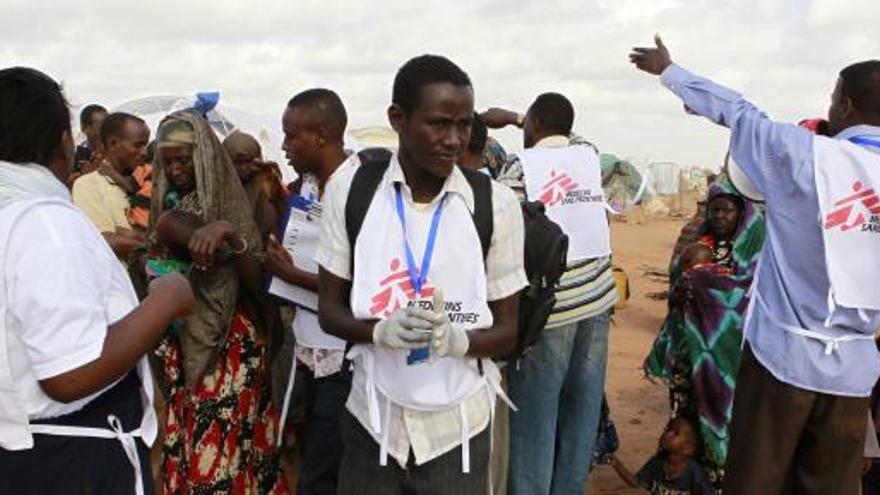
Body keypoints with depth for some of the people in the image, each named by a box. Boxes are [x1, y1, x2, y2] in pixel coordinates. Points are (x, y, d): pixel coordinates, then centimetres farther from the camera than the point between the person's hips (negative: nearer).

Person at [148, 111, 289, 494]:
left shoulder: (231, 204, -10)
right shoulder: (164, 207, 5)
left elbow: (256, 284, -17)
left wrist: (230, 234, -30)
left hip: (228, 344, -5)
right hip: (176, 344, 5)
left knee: (220, 447, -3)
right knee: (181, 442, 13)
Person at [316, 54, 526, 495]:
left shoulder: (496, 204, -9)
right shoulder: (348, 190, -7)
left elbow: (506, 331, -3)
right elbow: (329, 310, -2)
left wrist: (455, 338, -24)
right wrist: (383, 330, -21)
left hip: (456, 426, 0)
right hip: (371, 419, 1)